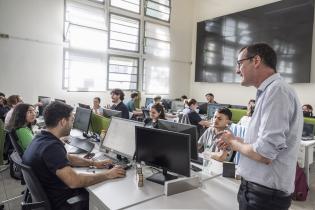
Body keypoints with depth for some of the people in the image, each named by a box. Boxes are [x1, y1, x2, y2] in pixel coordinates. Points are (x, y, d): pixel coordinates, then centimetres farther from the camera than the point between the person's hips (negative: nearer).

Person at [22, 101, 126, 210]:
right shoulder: (51, 146, -31)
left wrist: (94, 163, 6)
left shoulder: (41, 138, 1)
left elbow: (67, 158, 14)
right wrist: (108, 174, -25)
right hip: (61, 201, -9)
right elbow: (74, 181, -36)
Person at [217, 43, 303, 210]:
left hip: (265, 194, -8)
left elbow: (264, 154, -26)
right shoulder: (269, 91, 9)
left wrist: (235, 143, -10)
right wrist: (236, 141, 8)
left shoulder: (276, 90, -20)